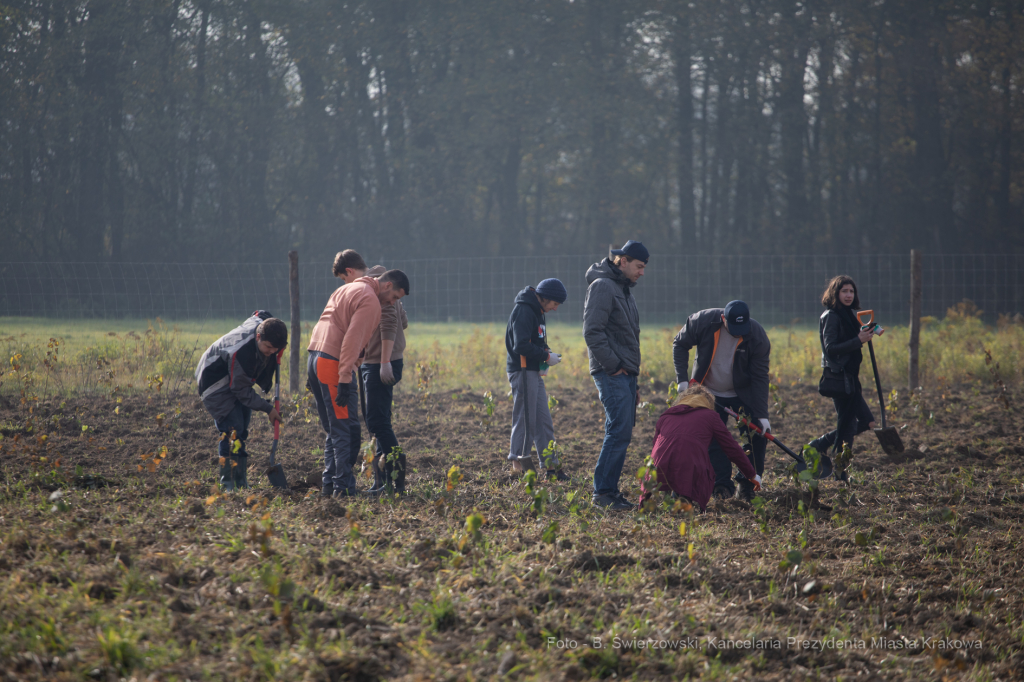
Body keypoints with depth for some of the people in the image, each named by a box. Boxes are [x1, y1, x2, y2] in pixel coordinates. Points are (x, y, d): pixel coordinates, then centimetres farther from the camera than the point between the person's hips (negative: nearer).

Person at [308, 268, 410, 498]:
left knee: (333, 429, 15)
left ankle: (329, 485, 14)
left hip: (315, 357, 9)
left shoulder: (348, 290, 23)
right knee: (345, 432, -6)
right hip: (334, 364, -9)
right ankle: (343, 487, -8)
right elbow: (352, 341, -17)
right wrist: (345, 380, -20)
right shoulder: (370, 300, -8)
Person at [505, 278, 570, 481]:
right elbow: (521, 346, -24)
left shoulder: (537, 312, 16)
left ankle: (550, 466, 16)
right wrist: (546, 356, -16)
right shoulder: (523, 311, -16)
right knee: (525, 420, -7)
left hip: (534, 372, 10)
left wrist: (546, 352, 6)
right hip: (522, 371, -10)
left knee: (544, 420, 12)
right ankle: (519, 465, -2)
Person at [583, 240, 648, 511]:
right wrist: (613, 365, -17)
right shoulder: (602, 286, -11)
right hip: (612, 374, -10)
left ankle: (609, 489, 13)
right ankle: (603, 492, -12)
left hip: (626, 373, 10)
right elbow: (592, 331, -19)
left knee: (620, 432, 9)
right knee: (620, 432, -14)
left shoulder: (623, 289, 21)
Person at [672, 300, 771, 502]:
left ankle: (748, 484, 4)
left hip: (743, 394, -1)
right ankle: (723, 485, 7)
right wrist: (682, 378, -13)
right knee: (713, 440, -2)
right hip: (709, 394, 1)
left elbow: (760, 377, -20)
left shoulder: (757, 336, -24)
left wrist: (762, 415, -24)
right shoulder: (703, 321, -23)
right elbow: (680, 345, -5)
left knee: (758, 435, -8)